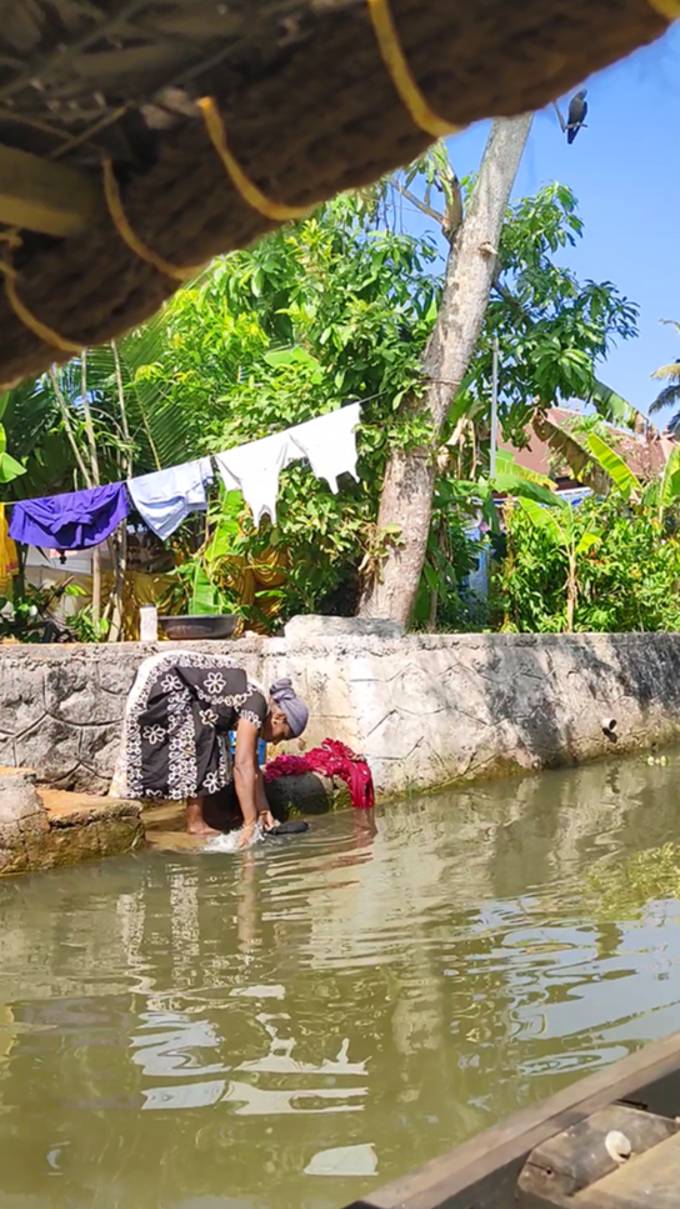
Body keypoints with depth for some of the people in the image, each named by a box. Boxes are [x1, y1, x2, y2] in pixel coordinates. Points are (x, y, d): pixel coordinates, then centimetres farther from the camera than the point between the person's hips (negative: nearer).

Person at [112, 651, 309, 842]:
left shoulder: (248, 704, 9)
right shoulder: (256, 704, -16)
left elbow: (252, 767, 17)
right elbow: (243, 767, -22)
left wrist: (263, 811, 17)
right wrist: (250, 823, -21)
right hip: (162, 678, -9)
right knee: (200, 743, -8)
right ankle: (195, 823, -2)